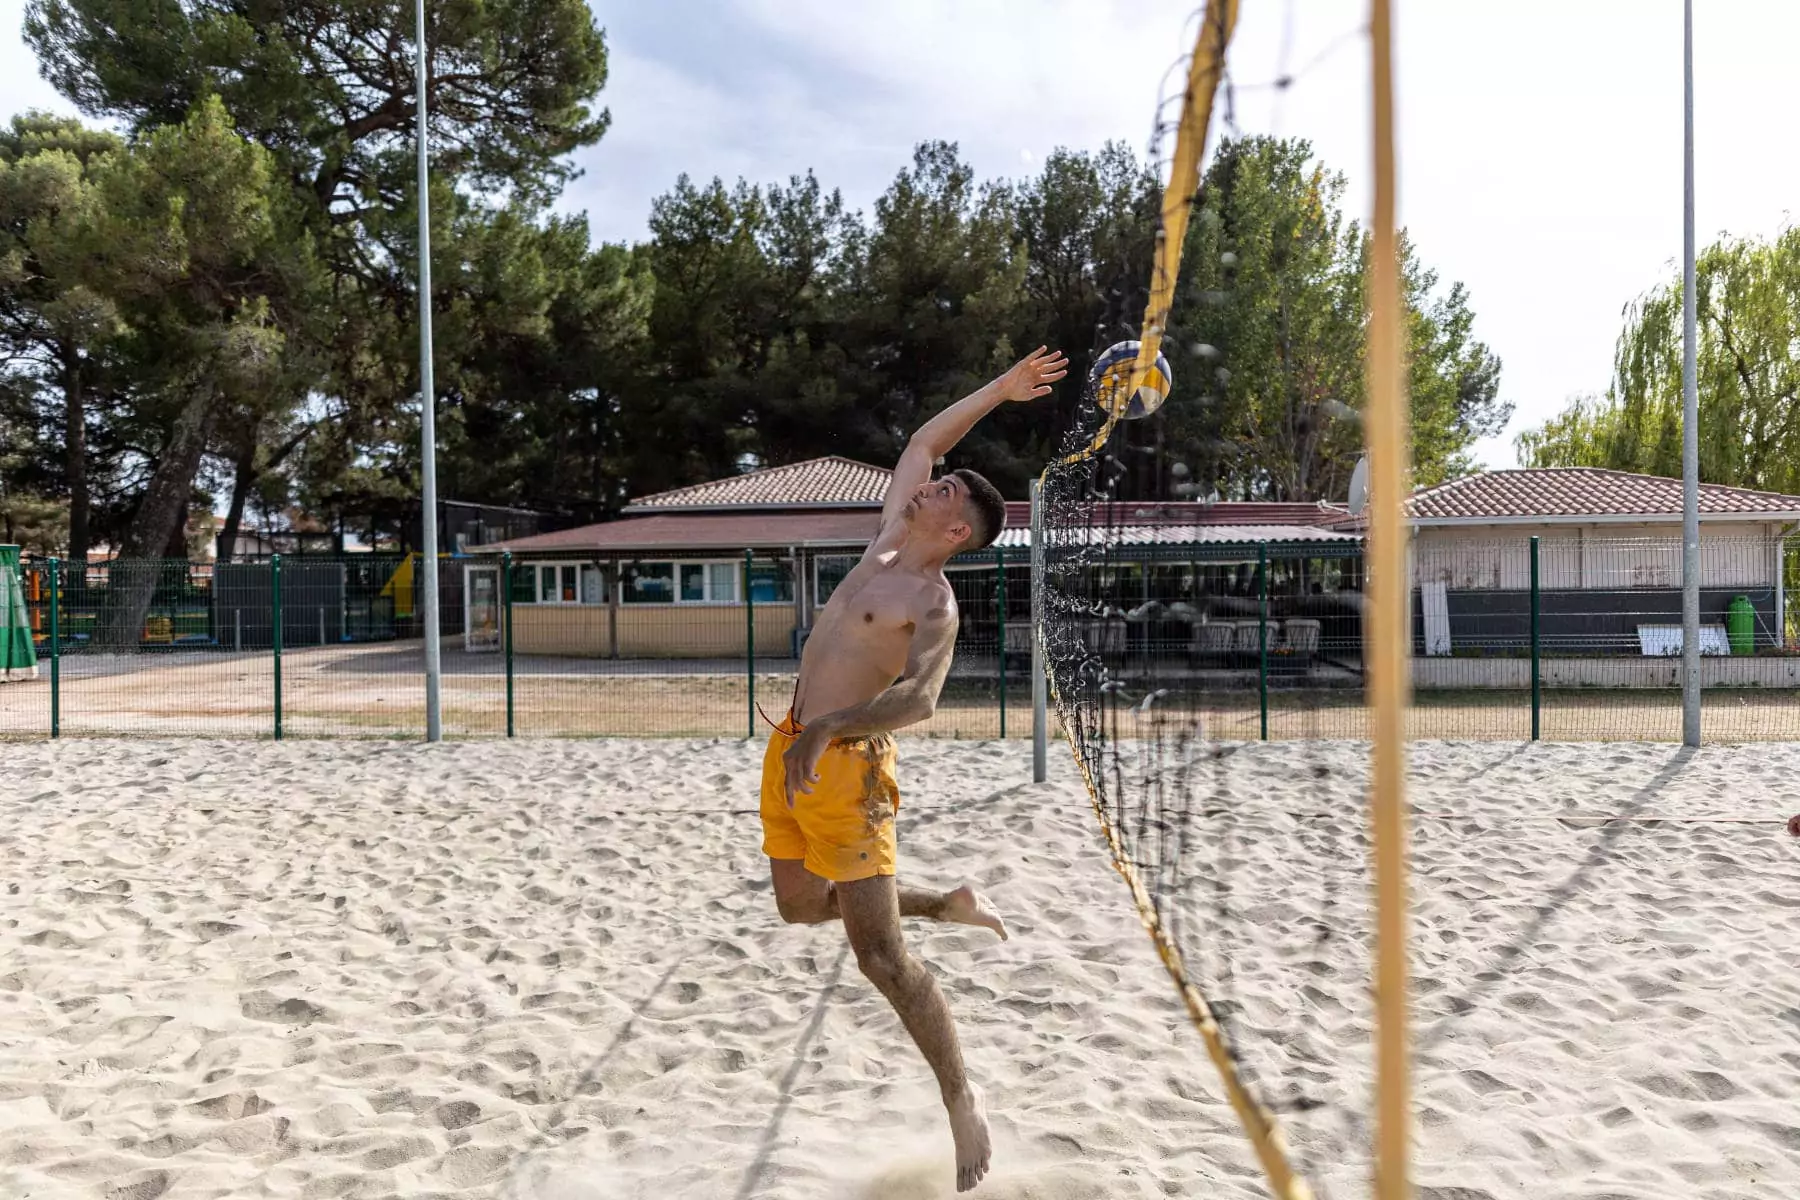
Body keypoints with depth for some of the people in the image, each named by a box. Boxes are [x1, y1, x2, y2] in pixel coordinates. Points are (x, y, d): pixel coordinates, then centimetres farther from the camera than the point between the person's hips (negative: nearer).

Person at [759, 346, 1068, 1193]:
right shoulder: (887, 547, 11)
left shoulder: (934, 603, -12)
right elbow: (922, 441, 19)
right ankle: (946, 905, 34)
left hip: (844, 762, -9)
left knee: (879, 956, -7)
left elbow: (918, 699, -29)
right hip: (792, 747, 9)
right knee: (800, 906, 21)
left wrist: (829, 729, -38)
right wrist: (1001, 388, 19)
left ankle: (962, 1101, 7)